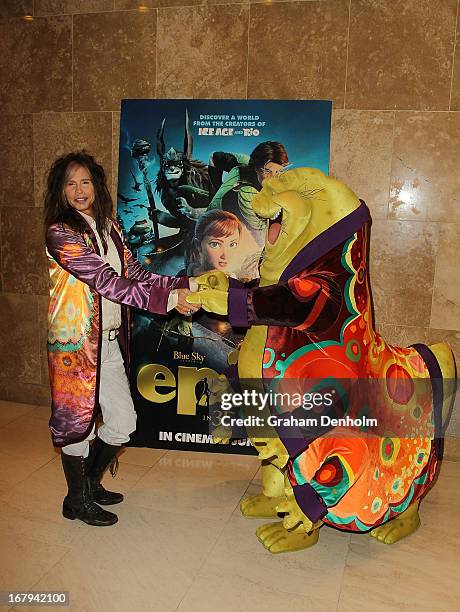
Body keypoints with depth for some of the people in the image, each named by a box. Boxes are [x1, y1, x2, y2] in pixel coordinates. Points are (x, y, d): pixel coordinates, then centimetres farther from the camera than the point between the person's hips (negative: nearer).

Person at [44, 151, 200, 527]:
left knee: (123, 421, 12)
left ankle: (91, 482, 37)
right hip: (77, 342, -7)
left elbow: (135, 273, 6)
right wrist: (170, 299, -23)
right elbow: (109, 283, -21)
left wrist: (188, 284, -5)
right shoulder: (60, 234, -14)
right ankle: (77, 500, 30)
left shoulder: (109, 227, 10)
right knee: (78, 420, 8)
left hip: (110, 341, 7)